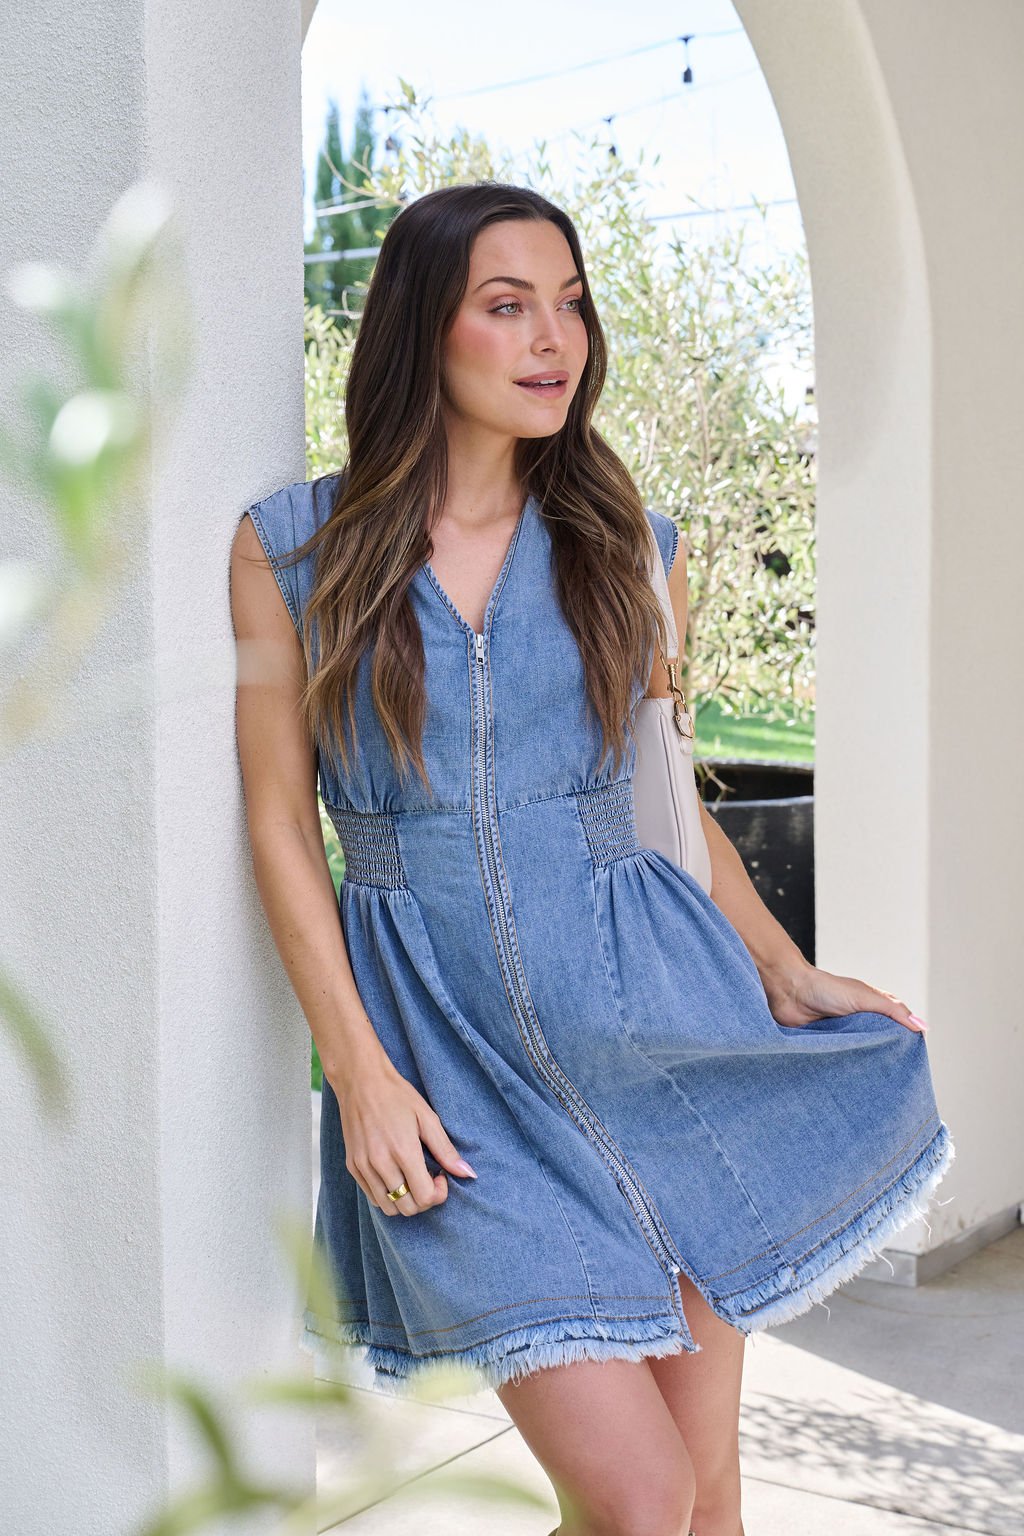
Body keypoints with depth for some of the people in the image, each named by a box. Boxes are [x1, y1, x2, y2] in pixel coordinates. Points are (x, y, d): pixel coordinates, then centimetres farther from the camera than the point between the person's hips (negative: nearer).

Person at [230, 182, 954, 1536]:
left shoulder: (626, 545, 7)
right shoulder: (290, 548, 0)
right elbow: (281, 825, 0)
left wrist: (787, 976, 7)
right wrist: (359, 1075, -7)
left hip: (649, 1014, 3)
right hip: (445, 1044, -2)